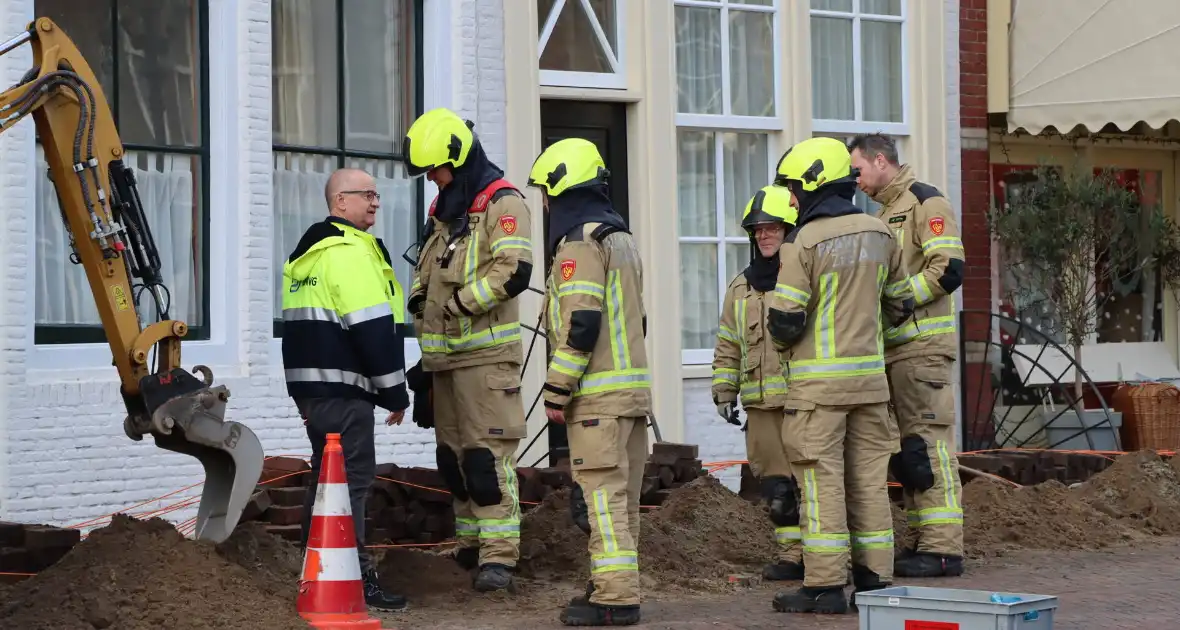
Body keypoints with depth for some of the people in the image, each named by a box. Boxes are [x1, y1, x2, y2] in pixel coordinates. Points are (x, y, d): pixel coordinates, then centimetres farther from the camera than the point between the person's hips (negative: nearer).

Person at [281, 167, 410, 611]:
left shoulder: (308, 253, 20)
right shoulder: (351, 252, -13)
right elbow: (373, 328, -18)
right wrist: (394, 392, -12)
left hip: (310, 384, 10)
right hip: (343, 387, -10)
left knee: (328, 477, 16)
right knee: (352, 478, -8)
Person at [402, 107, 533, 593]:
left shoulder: (502, 203, -7)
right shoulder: (443, 211, 20)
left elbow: (514, 271, -20)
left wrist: (458, 303, -16)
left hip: (486, 352, -9)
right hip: (444, 354, 9)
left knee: (487, 456, -13)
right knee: (452, 456, 12)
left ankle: (498, 556, -13)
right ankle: (470, 547, 22)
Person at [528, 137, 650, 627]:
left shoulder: (578, 242, -11)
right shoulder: (621, 238, 19)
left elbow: (582, 323, -20)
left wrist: (557, 389, -15)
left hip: (598, 393, -9)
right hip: (634, 385, 9)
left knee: (601, 495, -8)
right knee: (622, 495, 12)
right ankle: (616, 586, 18)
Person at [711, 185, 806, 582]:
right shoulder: (741, 288, 17)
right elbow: (728, 347, 20)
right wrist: (724, 391, 12)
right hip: (761, 403, 5)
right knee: (776, 483, 5)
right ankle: (792, 554, 12)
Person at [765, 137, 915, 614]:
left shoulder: (804, 242, -13)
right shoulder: (879, 234, 6)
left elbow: (785, 321, -14)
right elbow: (899, 303, 15)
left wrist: (781, 339, 8)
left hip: (818, 379, -6)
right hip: (869, 375, 6)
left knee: (822, 481, -2)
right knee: (869, 478, 11)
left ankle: (825, 585, -1)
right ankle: (875, 579, 14)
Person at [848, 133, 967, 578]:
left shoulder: (925, 202, -6)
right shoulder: (886, 213, 23)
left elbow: (949, 270, -17)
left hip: (923, 344, -10)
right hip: (894, 346, 10)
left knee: (929, 442, -11)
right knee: (906, 448, 9)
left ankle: (943, 547, -10)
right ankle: (925, 541, 14)